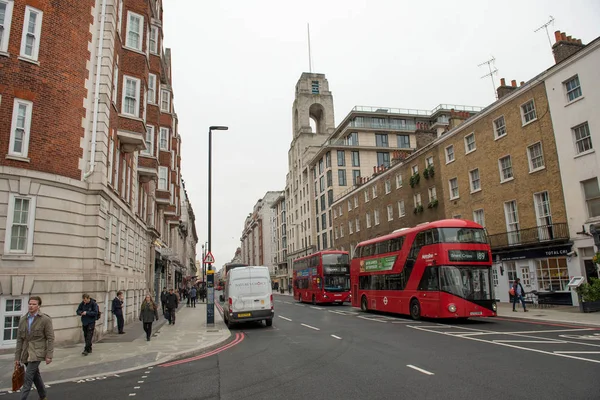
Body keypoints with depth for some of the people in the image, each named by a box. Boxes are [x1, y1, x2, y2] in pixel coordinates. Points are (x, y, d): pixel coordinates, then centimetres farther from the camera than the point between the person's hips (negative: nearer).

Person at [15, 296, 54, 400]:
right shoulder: (23, 320, 6)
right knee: (35, 376, 17)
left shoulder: (45, 319, -8)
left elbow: (50, 338, -9)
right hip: (26, 353, 6)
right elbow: (19, 339, 9)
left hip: (37, 352, -6)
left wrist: (49, 355, -14)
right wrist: (17, 357, 7)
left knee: (28, 377, -12)